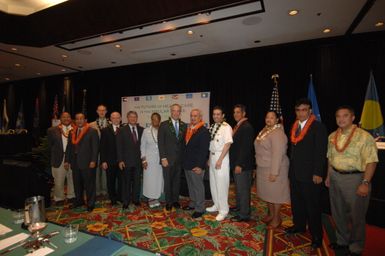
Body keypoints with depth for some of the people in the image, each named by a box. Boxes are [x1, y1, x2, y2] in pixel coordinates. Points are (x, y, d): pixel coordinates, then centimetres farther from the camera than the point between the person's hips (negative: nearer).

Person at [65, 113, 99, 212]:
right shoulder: (72, 132, 13)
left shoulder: (92, 131, -5)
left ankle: (90, 204, 16)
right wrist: (67, 161, 11)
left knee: (89, 184, 2)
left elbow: (95, 147, -9)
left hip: (87, 163, -5)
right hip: (75, 162, 5)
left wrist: (93, 161, -15)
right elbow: (69, 147, 15)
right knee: (77, 183, 15)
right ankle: (79, 200, 32)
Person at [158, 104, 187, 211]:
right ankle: (168, 202, 24)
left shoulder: (184, 126, 7)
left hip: (179, 159, 3)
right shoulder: (164, 125, -3)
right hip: (168, 159, -3)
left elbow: (184, 142, 8)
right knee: (168, 181, 7)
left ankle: (175, 200, 29)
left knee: (177, 181, 12)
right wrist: (163, 158, -12)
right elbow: (161, 143, -7)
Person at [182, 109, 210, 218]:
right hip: (187, 164, 8)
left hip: (196, 165, -8)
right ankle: (192, 204, 35)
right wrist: (185, 161, 13)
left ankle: (200, 208, 18)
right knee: (191, 185, 19)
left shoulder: (204, 131, -14)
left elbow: (204, 150, -18)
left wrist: (200, 166, -21)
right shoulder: (188, 129, 10)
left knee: (198, 186, 4)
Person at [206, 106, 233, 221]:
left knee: (221, 184, -1)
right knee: (213, 183, 16)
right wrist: (209, 158, 9)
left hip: (222, 157, -7)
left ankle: (223, 210, 15)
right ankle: (216, 205, 33)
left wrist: (220, 159, -18)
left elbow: (228, 144, -17)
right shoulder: (212, 126, 9)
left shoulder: (226, 127, -13)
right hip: (212, 156, 8)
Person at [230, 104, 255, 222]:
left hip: (243, 165, -9)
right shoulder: (237, 126, 12)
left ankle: (244, 214, 15)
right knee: (238, 187, 22)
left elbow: (246, 148, -22)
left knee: (243, 189, 2)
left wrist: (239, 164, -22)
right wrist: (234, 163, 15)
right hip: (236, 163, 9)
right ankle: (239, 206, 39)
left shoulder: (247, 127, -18)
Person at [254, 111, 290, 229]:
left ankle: (277, 218, 24)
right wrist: (258, 165, 13)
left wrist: (274, 172, -24)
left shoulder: (278, 133, -18)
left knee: (275, 192, 7)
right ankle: (271, 213, 35)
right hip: (262, 167, 8)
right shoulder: (264, 130, 7)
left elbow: (278, 154, -23)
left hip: (274, 168, -8)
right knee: (267, 192, 18)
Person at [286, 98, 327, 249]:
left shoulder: (318, 127, -10)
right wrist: (291, 168, 12)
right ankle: (299, 225, 36)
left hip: (310, 174, -6)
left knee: (312, 205, 6)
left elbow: (321, 152, -14)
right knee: (296, 201, 17)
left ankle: (316, 235, 22)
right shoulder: (294, 127, 10)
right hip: (294, 173, 7)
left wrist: (318, 173, -16)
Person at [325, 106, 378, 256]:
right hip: (335, 177, 6)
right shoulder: (332, 136, 6)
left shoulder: (364, 136, -13)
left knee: (356, 215, 10)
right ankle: (342, 241, 39)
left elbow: (371, 161, -16)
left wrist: (365, 183, -20)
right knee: (338, 213, 18)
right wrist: (328, 176, 13)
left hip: (355, 178, -5)